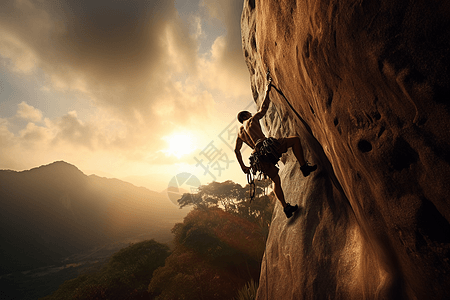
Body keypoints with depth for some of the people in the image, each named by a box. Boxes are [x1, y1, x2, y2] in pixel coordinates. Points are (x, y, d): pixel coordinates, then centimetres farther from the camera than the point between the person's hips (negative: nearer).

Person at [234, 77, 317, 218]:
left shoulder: (239, 133, 24)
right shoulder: (252, 120, 13)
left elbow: (236, 150, 20)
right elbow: (264, 107, 18)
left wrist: (243, 167, 25)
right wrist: (267, 91, 30)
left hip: (258, 157, 6)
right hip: (268, 147, -6)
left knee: (276, 180, 17)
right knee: (295, 139, 6)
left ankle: (286, 207, 15)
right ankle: (304, 166, -2)